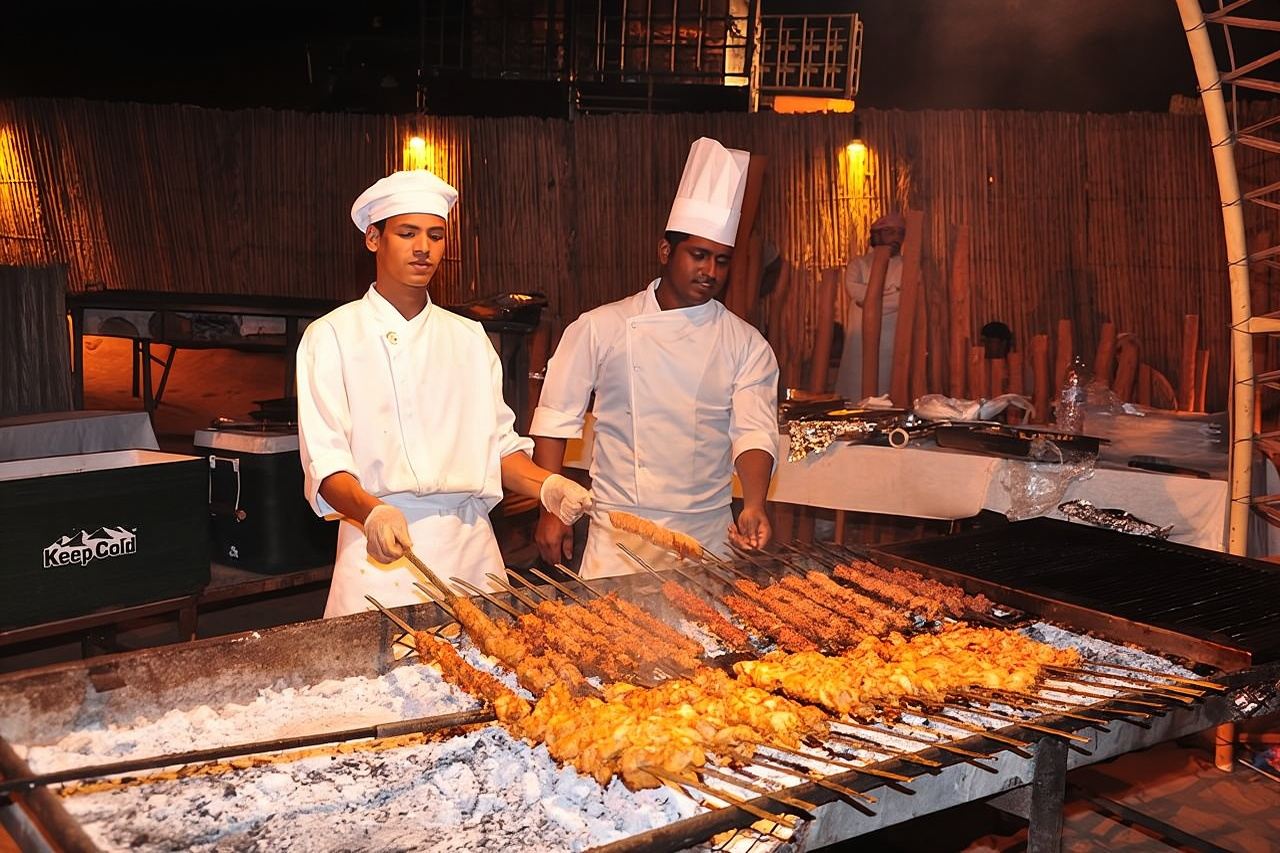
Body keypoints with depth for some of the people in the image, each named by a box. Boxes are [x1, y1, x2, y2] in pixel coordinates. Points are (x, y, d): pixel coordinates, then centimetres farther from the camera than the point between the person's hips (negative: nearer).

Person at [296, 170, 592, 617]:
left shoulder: (469, 338, 14)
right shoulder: (331, 336, 0)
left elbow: (497, 442, 15)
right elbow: (324, 461, -8)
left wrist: (545, 485, -5)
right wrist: (372, 512, -28)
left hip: (470, 546, 4)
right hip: (381, 548, -3)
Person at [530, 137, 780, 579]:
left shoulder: (746, 345, 3)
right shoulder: (599, 328, -1)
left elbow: (754, 431, -7)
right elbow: (557, 419, 1)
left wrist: (753, 505, -24)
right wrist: (551, 509, -4)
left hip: (709, 538, 2)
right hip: (618, 540, -1)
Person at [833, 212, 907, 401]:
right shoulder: (859, 264, 14)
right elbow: (853, 288, -8)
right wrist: (890, 291, -6)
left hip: (893, 343, 0)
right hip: (860, 342, 0)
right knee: (856, 396, -6)